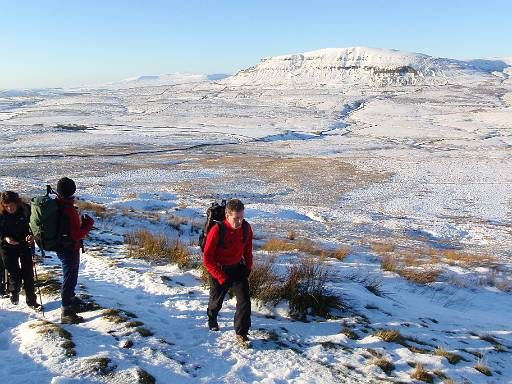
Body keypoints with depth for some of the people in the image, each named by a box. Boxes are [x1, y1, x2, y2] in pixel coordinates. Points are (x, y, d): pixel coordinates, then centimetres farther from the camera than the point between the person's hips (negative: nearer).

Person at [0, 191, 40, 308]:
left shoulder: (26, 210, -17)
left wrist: (32, 236, -26)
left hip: (25, 245, 0)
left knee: (28, 274, 5)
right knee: (14, 274, 2)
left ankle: (31, 301, 18)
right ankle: (14, 292, 35)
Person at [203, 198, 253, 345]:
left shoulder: (246, 228, -15)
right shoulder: (217, 231, -28)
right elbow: (207, 259, -21)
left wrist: (248, 267, 2)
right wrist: (221, 277, -23)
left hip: (238, 268, 3)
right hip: (219, 270, -3)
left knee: (245, 300, -8)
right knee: (216, 300, 18)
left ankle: (241, 333, 7)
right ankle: (212, 318, 51)